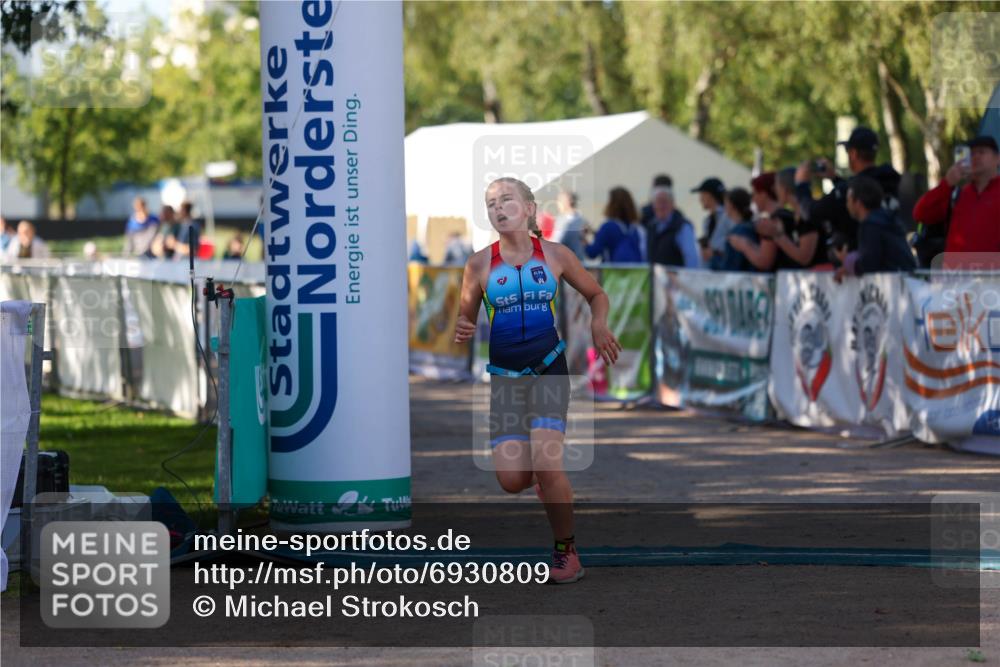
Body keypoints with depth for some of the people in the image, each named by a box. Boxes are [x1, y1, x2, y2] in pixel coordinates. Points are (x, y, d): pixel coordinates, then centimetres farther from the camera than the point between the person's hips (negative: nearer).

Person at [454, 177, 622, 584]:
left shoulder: (555, 256, 1)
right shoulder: (480, 264, 1)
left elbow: (596, 294, 15)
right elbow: (465, 317, 11)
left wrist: (599, 325, -6)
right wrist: (461, 331, -13)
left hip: (548, 368, -1)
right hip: (504, 376, 1)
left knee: (545, 464, -20)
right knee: (511, 480, -10)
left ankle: (566, 551, 0)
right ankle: (545, 475, 29)